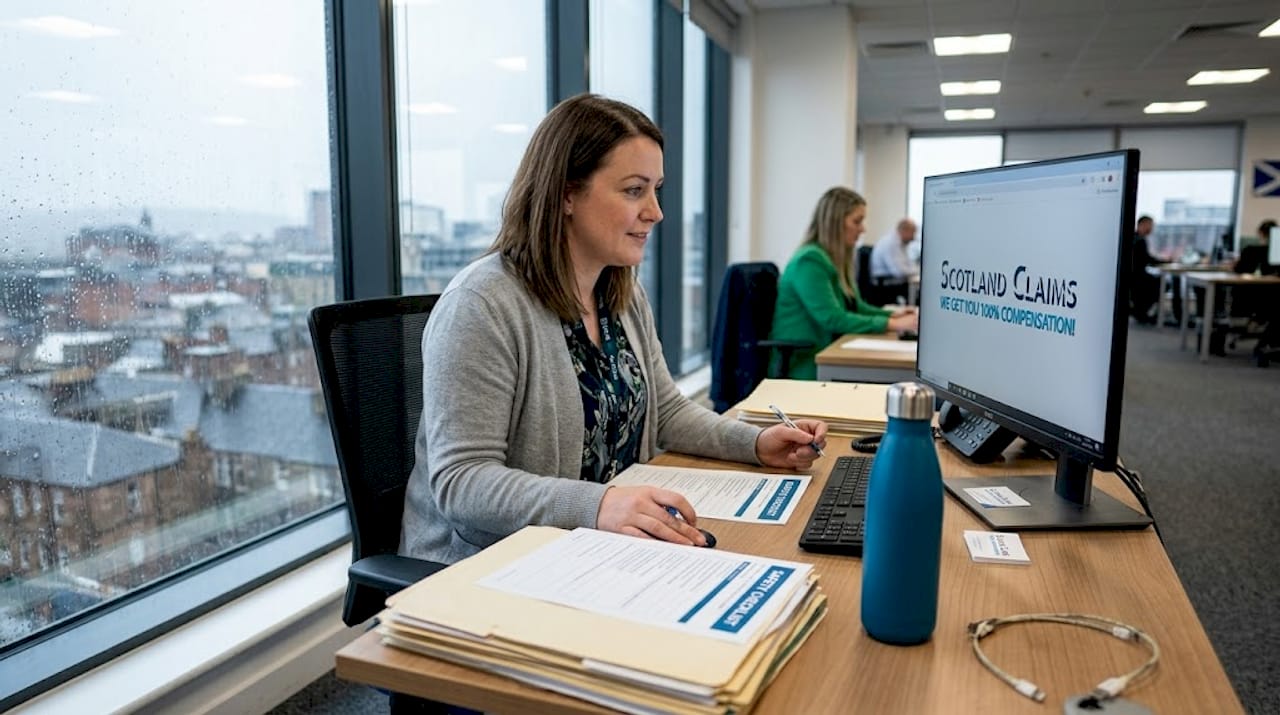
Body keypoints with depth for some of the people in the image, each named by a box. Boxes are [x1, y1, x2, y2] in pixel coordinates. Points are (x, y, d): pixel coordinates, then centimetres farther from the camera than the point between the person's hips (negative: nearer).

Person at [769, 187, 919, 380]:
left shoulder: (837, 260, 13)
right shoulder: (809, 260, -16)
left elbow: (854, 307, 20)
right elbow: (833, 319, -21)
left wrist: (892, 314, 3)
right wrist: (891, 325, -22)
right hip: (802, 365, -9)